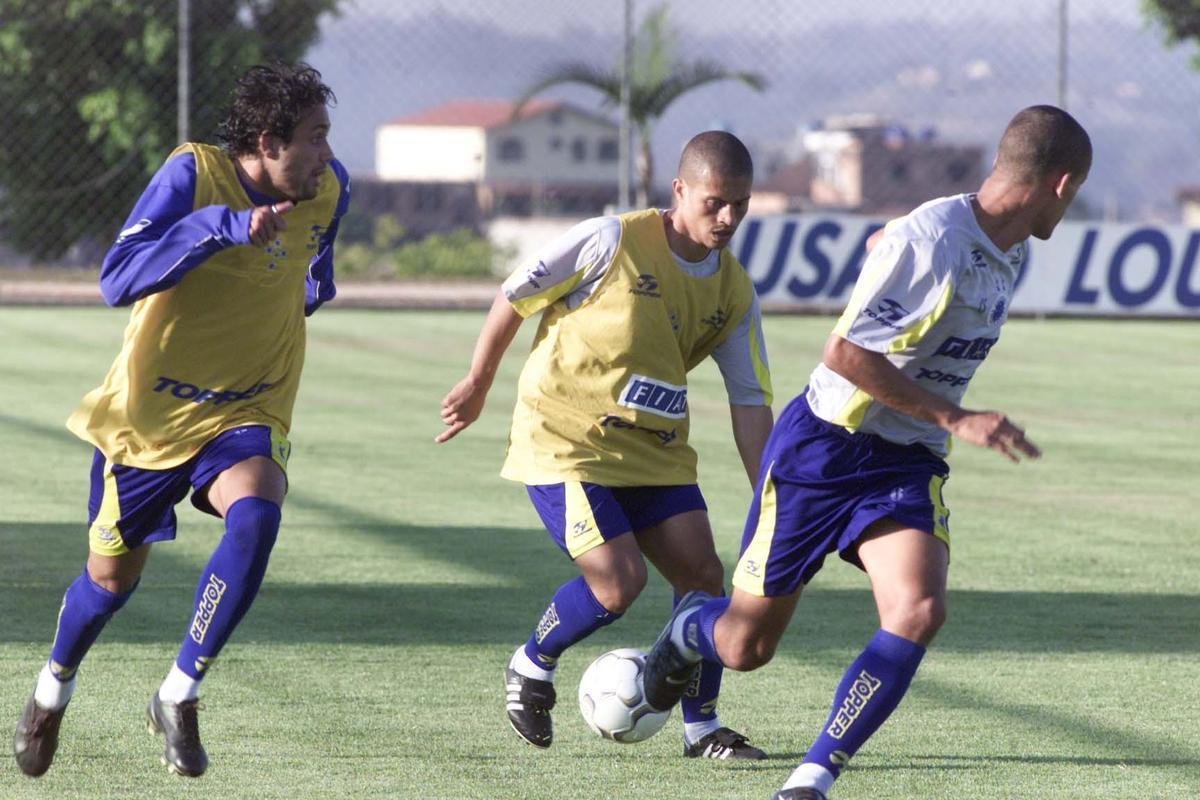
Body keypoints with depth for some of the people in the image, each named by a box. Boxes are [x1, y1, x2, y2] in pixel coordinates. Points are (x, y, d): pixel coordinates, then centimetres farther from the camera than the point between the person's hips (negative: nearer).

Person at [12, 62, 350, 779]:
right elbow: (117, 280, -31)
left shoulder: (328, 190, -3)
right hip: (150, 413, -2)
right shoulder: (194, 174, -19)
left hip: (247, 413, 2)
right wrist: (222, 226, -37)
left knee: (257, 515, -30)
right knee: (113, 575, 10)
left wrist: (314, 286, 4)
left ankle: (179, 696, -18)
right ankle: (55, 685, 43)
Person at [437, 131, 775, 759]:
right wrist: (477, 385, 5)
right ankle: (531, 667, 10)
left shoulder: (734, 292, 2)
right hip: (564, 441, -6)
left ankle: (701, 726, 12)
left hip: (652, 449, 6)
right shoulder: (612, 241, -15)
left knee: (703, 574, -4)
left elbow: (750, 400, 3)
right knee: (619, 582, -18)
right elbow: (515, 296, -4)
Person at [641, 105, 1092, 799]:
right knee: (745, 646, 5)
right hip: (823, 448, -6)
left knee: (919, 612, -22)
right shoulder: (928, 239, -24)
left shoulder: (1010, 253, 4)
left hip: (907, 464, 6)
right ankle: (686, 632, 43)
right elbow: (844, 353, -26)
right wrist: (955, 419, -25)